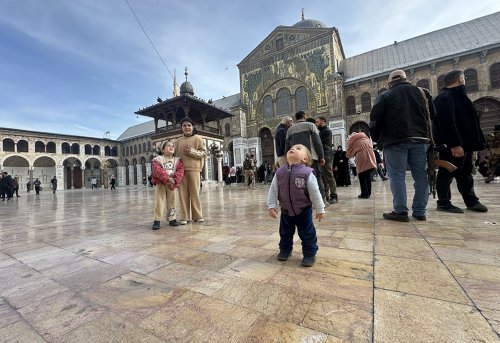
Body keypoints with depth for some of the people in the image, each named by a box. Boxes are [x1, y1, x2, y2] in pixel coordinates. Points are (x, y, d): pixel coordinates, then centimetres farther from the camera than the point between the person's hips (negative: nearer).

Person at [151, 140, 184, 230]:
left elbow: (180, 171, -6)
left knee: (171, 201, 8)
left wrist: (174, 180, -21)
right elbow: (158, 171, -17)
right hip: (160, 184, -2)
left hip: (172, 184, 3)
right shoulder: (158, 159, -3)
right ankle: (157, 220, 5)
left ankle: (172, 219, 19)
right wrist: (167, 179, -28)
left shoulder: (177, 160, 5)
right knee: (159, 202, -3)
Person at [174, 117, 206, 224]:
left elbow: (204, 153, 1)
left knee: (194, 193, -1)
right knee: (183, 193, 2)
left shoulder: (198, 138, 5)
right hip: (181, 169, 3)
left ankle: (197, 216, 10)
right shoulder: (178, 141, 15)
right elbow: (176, 155, 17)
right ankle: (184, 217, 10)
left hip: (194, 168, -3)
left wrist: (191, 152, -12)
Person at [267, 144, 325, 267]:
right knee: (285, 232, 19)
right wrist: (271, 205, -9)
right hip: (286, 210, 4)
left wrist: (320, 209, -7)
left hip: (304, 210, -3)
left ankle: (309, 254, 29)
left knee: (307, 233, 9)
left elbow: (315, 192, -12)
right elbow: (273, 190, -4)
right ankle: (285, 250, 41)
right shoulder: (279, 172, -8)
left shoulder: (307, 173, -18)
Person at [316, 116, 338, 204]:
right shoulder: (321, 132, 25)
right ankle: (325, 196, 12)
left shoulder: (327, 131, -3)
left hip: (326, 157, -8)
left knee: (329, 178, -7)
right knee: (323, 178, 8)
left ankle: (334, 196, -1)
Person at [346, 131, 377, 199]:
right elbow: (369, 147, 24)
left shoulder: (352, 139, 8)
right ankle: (368, 193, 19)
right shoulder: (365, 137, 22)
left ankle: (365, 194, 1)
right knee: (368, 176, 13)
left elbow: (349, 153, 10)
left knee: (362, 177, 2)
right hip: (370, 157, 5)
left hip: (361, 158, -5)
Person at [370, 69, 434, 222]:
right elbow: (433, 115, 17)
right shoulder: (423, 92, 17)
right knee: (421, 175, 8)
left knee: (397, 175, -2)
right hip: (420, 139, 4)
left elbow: (375, 120, -4)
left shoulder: (384, 96, 4)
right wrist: (426, 135, 21)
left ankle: (400, 211, -3)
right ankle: (420, 211, 13)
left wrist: (377, 139, 7)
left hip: (395, 140, -4)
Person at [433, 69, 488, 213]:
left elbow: (467, 120, 24)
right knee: (447, 173, -3)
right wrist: (454, 144, -29)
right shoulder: (445, 97, -13)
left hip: (463, 144, 10)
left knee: (465, 173, 14)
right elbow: (446, 122, -24)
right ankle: (443, 203, 5)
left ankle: (471, 201, 24)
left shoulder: (457, 96, 20)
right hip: (452, 146, -10)